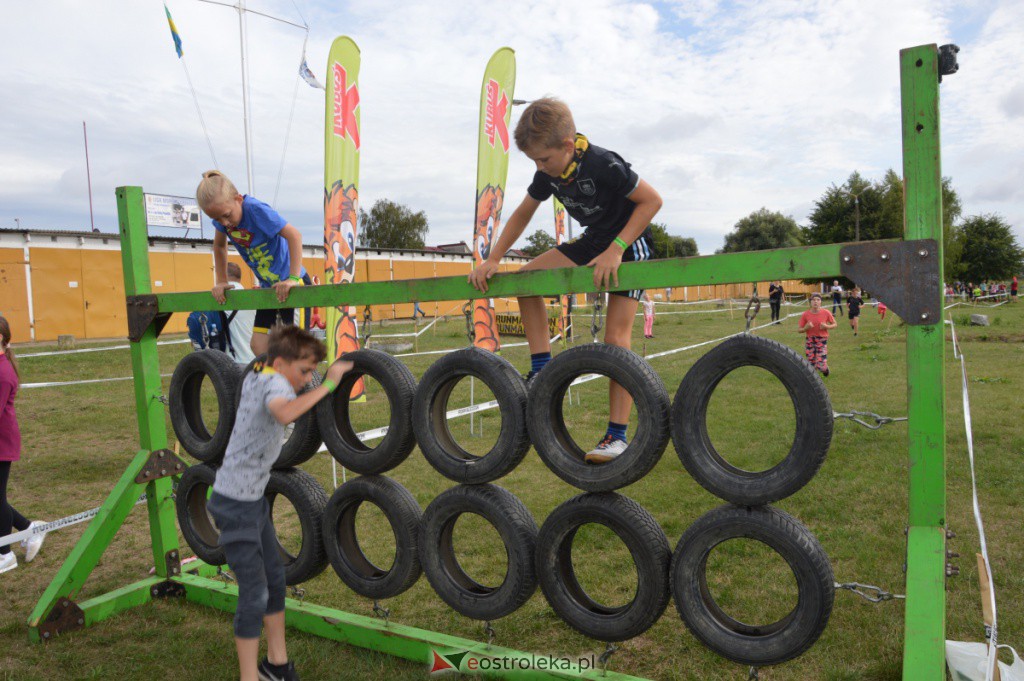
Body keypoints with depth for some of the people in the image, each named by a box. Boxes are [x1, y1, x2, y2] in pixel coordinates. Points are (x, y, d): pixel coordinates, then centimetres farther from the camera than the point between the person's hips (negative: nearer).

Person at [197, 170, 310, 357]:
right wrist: (221, 282, 9)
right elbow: (219, 246, 15)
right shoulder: (222, 212, -3)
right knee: (258, 346, 4)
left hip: (292, 284, -7)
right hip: (268, 286, 8)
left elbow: (294, 236, -30)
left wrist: (293, 278, -33)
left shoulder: (255, 209, -24)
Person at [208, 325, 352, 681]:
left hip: (254, 498, 10)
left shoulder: (254, 376, 4)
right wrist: (327, 384, -41)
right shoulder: (275, 382, -23)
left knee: (275, 577, 17)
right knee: (254, 593, -6)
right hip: (235, 503, -10)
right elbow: (284, 413, -47)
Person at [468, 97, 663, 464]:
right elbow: (522, 214, 6)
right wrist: (492, 260, -2)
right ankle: (542, 372, -2)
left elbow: (652, 200, -23)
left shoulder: (602, 164, -27)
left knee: (616, 336, -16)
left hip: (629, 242, -7)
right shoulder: (549, 172, -6)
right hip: (593, 241, 7)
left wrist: (616, 249, -30)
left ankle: (617, 436, -12)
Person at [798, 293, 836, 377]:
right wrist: (806, 328, -22)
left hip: (822, 341, -1)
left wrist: (827, 326, -16)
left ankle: (825, 368, 28)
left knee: (821, 366, -8)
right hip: (809, 341, 1)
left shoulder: (826, 313, -10)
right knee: (811, 366, 5)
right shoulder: (805, 314, -8)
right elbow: (799, 329, -1)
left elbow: (835, 324, 5)